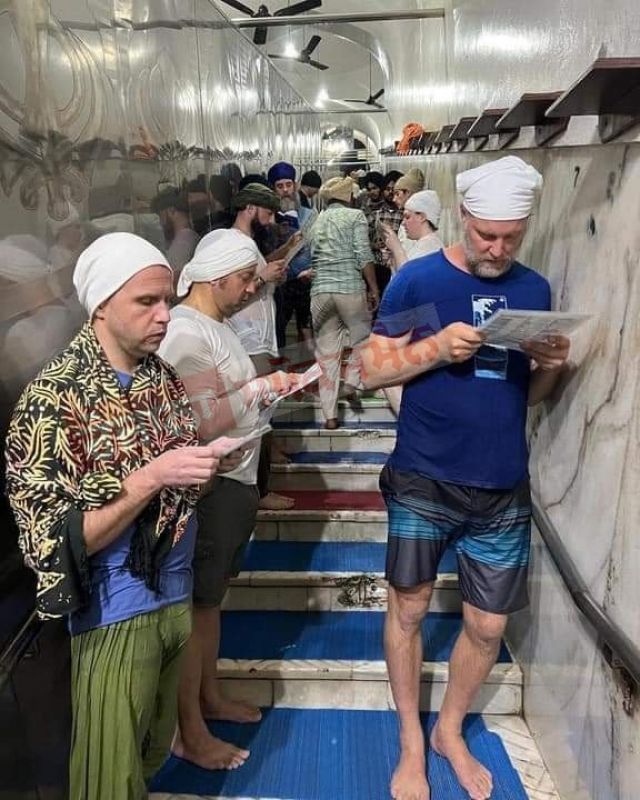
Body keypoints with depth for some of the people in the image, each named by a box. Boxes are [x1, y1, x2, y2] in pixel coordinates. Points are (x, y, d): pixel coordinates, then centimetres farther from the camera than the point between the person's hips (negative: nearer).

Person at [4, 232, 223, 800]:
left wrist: (212, 452, -9)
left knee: (154, 754, 25)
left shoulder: (165, 375, -2)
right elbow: (57, 541, -20)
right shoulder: (55, 399, -19)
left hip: (177, 595, 6)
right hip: (115, 614, -6)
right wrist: (151, 478, -29)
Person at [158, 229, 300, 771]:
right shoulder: (185, 332, -20)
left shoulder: (216, 324, 12)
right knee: (195, 606, 6)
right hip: (208, 488, -9)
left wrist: (275, 384, 3)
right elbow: (205, 423, -24)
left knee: (211, 597, 22)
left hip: (234, 482, 10)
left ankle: (211, 696, 41)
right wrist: (260, 388, -14)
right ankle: (191, 734, 24)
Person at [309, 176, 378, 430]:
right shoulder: (355, 215, 3)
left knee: (327, 353, 6)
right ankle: (351, 381, -1)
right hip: (350, 288, -4)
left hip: (319, 291, 4)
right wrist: (373, 288, -1)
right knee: (362, 339, 19)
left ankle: (330, 415, 7)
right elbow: (363, 256, -6)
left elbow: (312, 258, 18)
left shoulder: (317, 221, 18)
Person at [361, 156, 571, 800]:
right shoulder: (418, 280, -6)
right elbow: (371, 370, -6)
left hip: (503, 488, 4)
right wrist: (437, 347, -22)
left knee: (488, 626, 13)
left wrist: (553, 365, -10)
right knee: (408, 609, 10)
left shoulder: (535, 289, 6)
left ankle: (450, 731, 40)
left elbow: (531, 394, 12)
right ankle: (411, 743, 35)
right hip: (423, 482, -3)